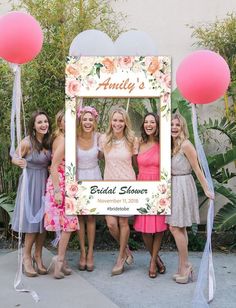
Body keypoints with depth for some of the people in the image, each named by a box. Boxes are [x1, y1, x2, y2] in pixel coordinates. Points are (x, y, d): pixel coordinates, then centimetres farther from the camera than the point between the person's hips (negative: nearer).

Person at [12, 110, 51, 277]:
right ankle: (27, 257, 14)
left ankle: (38, 255, 21)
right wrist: (19, 162, -26)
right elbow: (15, 158, -5)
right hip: (30, 183, -5)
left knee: (44, 220, 6)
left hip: (45, 181, 5)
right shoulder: (27, 142, -14)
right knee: (33, 220, -2)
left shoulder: (48, 141, 3)